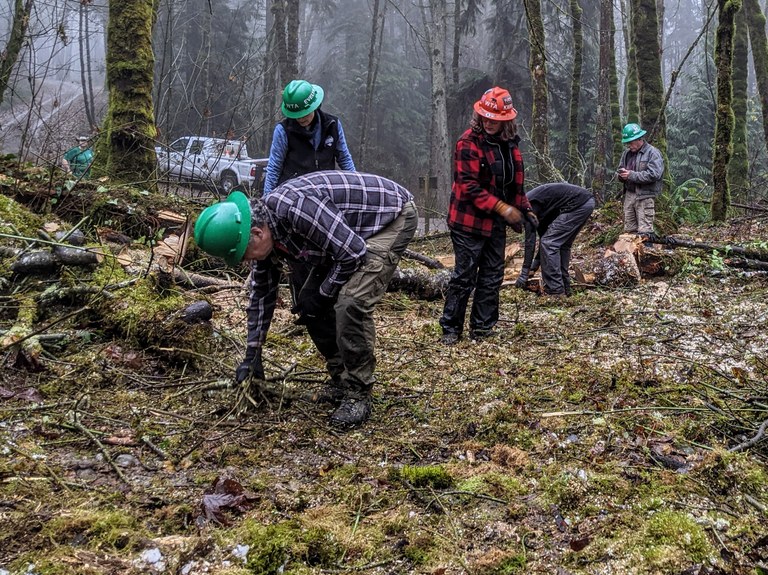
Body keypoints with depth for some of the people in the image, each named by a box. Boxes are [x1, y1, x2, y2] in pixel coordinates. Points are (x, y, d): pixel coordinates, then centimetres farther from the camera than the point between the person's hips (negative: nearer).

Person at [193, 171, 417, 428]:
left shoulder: (293, 207, -35)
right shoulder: (264, 234, -6)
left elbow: (353, 253, -30)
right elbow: (261, 295, 7)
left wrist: (322, 296, -16)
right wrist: (252, 356, 9)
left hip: (391, 216, -9)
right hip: (346, 231, 9)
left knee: (351, 304, -23)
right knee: (309, 303, 3)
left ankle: (357, 396, -8)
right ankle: (340, 383, 17)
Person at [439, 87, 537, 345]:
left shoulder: (509, 143, 10)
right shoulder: (469, 143, -14)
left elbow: (515, 181, 21)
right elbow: (469, 186, -21)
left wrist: (524, 208, 11)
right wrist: (503, 208, -22)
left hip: (496, 223, 7)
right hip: (469, 221, -7)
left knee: (492, 277, 10)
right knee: (464, 276, -2)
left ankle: (482, 328, 19)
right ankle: (451, 329, 8)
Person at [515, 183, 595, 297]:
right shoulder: (532, 201, 24)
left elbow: (530, 240, -8)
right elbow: (543, 232, 29)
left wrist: (524, 274, -6)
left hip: (578, 203, -10)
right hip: (587, 201, 10)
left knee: (549, 243, -5)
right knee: (562, 244, 19)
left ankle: (555, 290, -4)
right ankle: (564, 287, 20)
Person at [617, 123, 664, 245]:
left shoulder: (652, 153, -7)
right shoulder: (627, 153, 13)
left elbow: (654, 174, -18)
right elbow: (620, 169, 21)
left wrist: (632, 175, -17)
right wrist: (621, 174, -4)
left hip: (645, 197, -7)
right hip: (629, 195, 7)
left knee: (644, 234, -7)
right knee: (629, 230, 10)